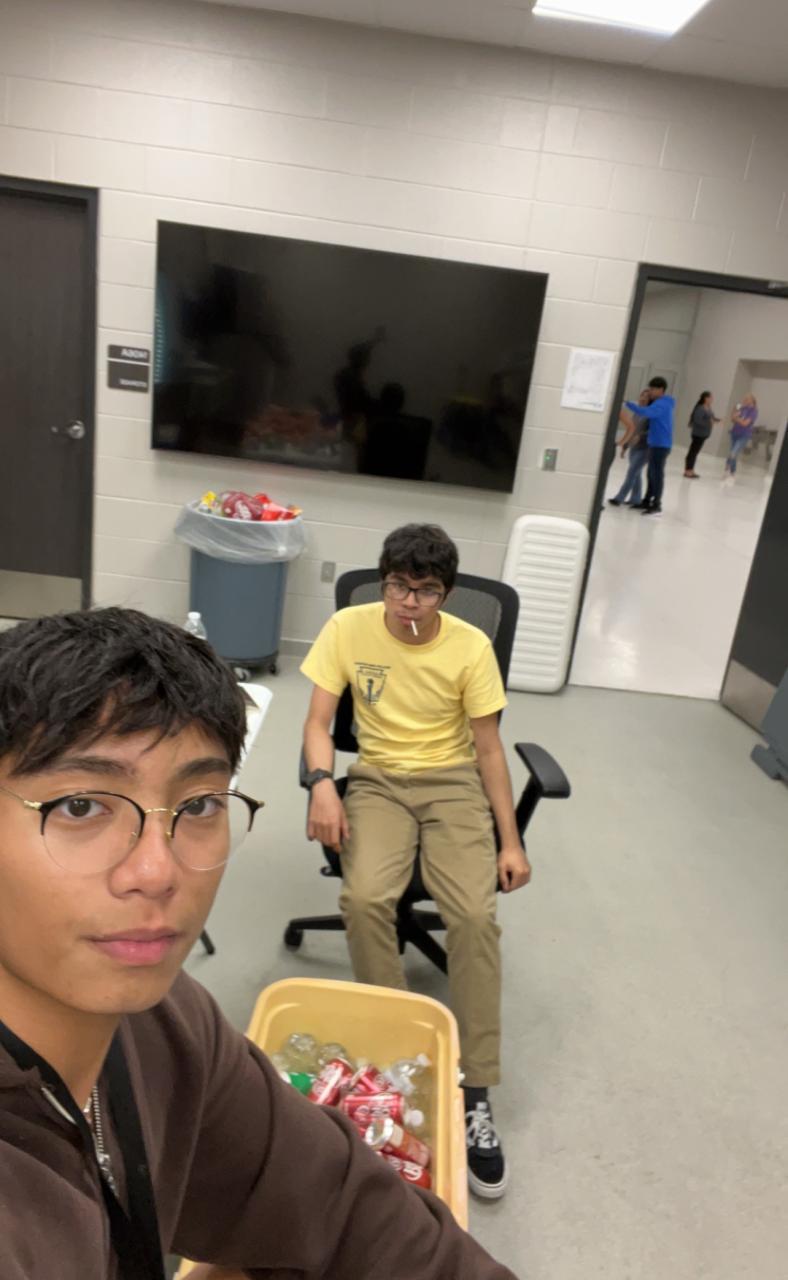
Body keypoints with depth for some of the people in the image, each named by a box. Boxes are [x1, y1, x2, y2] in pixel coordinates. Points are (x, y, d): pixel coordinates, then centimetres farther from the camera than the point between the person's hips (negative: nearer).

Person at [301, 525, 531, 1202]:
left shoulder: (471, 646, -7)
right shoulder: (348, 628, -6)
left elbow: (488, 748, -1)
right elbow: (318, 721, -4)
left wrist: (511, 841, -4)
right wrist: (322, 784, -24)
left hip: (454, 782, 0)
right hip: (378, 779, 1)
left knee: (476, 915, -22)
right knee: (364, 898, -28)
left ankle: (475, 1095, -8)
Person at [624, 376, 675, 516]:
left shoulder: (662, 404, -18)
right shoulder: (661, 403, 16)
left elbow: (645, 412, -33)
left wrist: (628, 403, -32)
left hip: (660, 445, -10)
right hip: (656, 444, 10)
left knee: (657, 475, -5)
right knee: (652, 474, 15)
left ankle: (656, 506, 0)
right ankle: (647, 502, 23)